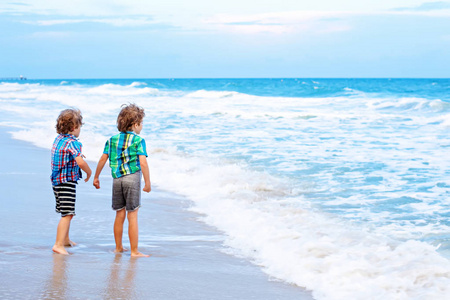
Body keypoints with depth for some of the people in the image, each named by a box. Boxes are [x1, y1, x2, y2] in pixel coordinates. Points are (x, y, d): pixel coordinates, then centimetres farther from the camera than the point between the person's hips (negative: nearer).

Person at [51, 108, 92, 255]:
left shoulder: (58, 139, 10)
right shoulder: (72, 142, -17)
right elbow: (80, 162, -28)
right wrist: (89, 172, -11)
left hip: (57, 180, 9)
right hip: (67, 181, -9)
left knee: (66, 213, 24)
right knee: (67, 214, -10)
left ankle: (65, 239, 38)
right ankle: (58, 245, -17)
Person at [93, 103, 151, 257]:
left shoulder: (112, 140, 10)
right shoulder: (139, 140, -5)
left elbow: (103, 159, 9)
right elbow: (143, 163, -12)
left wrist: (96, 177, 19)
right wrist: (147, 183, -8)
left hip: (117, 179, 5)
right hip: (132, 177, -5)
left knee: (120, 214, 15)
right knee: (132, 216, -2)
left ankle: (118, 247, 24)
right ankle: (134, 251, 1)